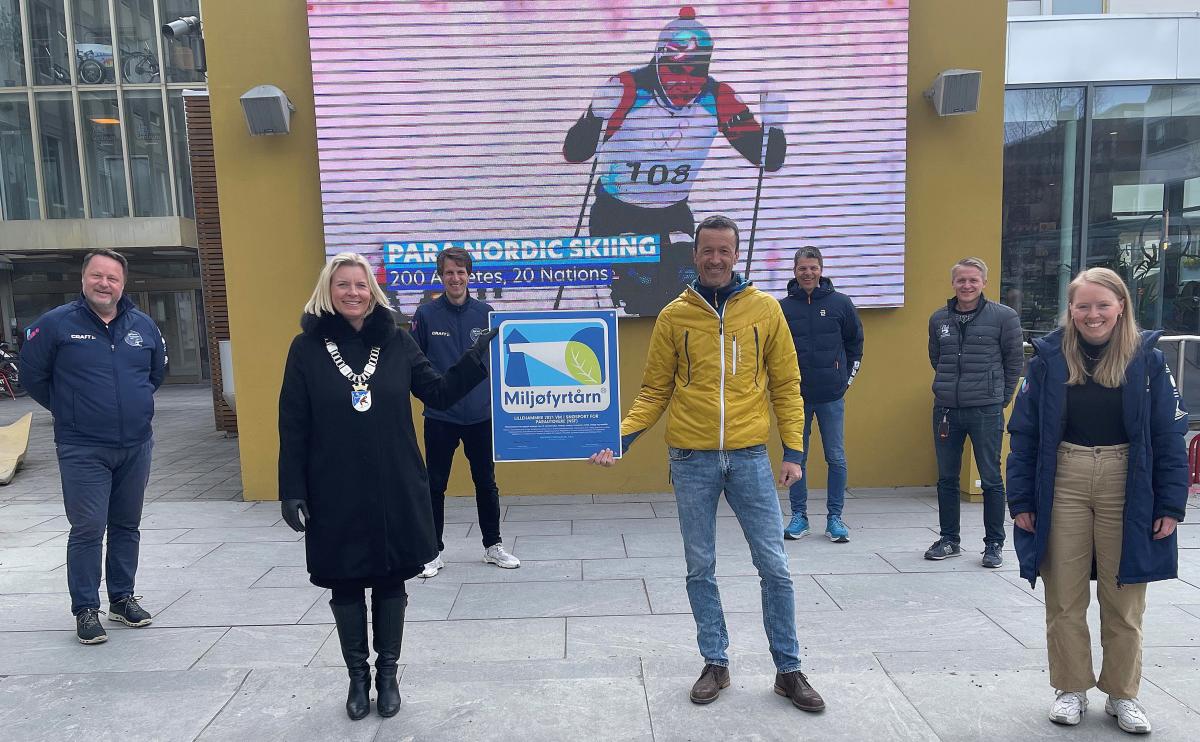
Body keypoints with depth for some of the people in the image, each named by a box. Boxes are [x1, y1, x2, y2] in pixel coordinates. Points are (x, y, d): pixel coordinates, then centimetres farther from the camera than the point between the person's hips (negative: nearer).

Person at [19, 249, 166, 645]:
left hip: (137, 447, 4)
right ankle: (86, 609, 10)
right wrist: (67, 409, 8)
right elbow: (31, 374, 3)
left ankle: (122, 597, 26)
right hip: (83, 450, -4)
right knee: (88, 530, -3)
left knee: (127, 526, 13)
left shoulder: (143, 324, 4)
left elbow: (158, 371, 20)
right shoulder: (56, 323, -6)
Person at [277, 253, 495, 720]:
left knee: (391, 582, 11)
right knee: (346, 586, 10)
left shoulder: (396, 341, 1)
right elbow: (293, 427, -3)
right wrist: (292, 491, -7)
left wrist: (477, 357, -8)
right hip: (335, 494, -1)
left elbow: (439, 393, 3)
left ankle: (387, 674, 29)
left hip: (395, 490, 1)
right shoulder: (307, 347, -3)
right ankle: (358, 676, 29)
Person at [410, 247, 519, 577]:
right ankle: (433, 552, 21)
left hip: (481, 415, 2)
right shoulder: (426, 314, -4)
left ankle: (493, 546, 28)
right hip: (439, 417, -1)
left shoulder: (485, 313, 1)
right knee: (435, 486, 7)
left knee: (486, 483, 12)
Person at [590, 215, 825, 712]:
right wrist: (619, 436, -9)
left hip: (749, 457, 0)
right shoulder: (674, 316, 1)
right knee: (701, 569, 10)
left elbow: (785, 385, 5)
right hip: (691, 460, 0)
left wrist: (794, 451, -1)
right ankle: (716, 664, 27)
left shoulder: (765, 310, 2)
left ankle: (788, 669, 22)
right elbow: (654, 393, 4)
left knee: (774, 567, 5)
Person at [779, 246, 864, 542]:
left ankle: (835, 518, 15)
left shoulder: (840, 303, 0)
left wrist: (847, 378, 7)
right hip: (796, 396, 0)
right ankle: (798, 516, 19)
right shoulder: (783, 307, 0)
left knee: (836, 458, 3)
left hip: (832, 396, 0)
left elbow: (855, 343, 11)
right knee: (796, 458, 7)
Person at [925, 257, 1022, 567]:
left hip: (986, 412, -4)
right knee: (947, 478, 12)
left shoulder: (1004, 317, -4)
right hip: (946, 410, 4)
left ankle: (994, 544, 17)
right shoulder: (938, 319, 6)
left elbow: (1015, 362, 3)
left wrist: (1000, 398, 3)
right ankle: (949, 539, 25)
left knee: (991, 479, 4)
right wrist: (952, 386, 14)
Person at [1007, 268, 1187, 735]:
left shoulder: (1147, 359, -2)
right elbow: (1024, 433, -1)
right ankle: (1071, 690, 26)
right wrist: (1021, 500, -3)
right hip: (1063, 485, 0)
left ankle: (1122, 694, 29)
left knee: (1124, 601, 12)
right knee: (1064, 599, 9)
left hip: (1126, 488, 0)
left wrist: (1171, 504, -4)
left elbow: (1169, 436, 0)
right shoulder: (1049, 358, -3)